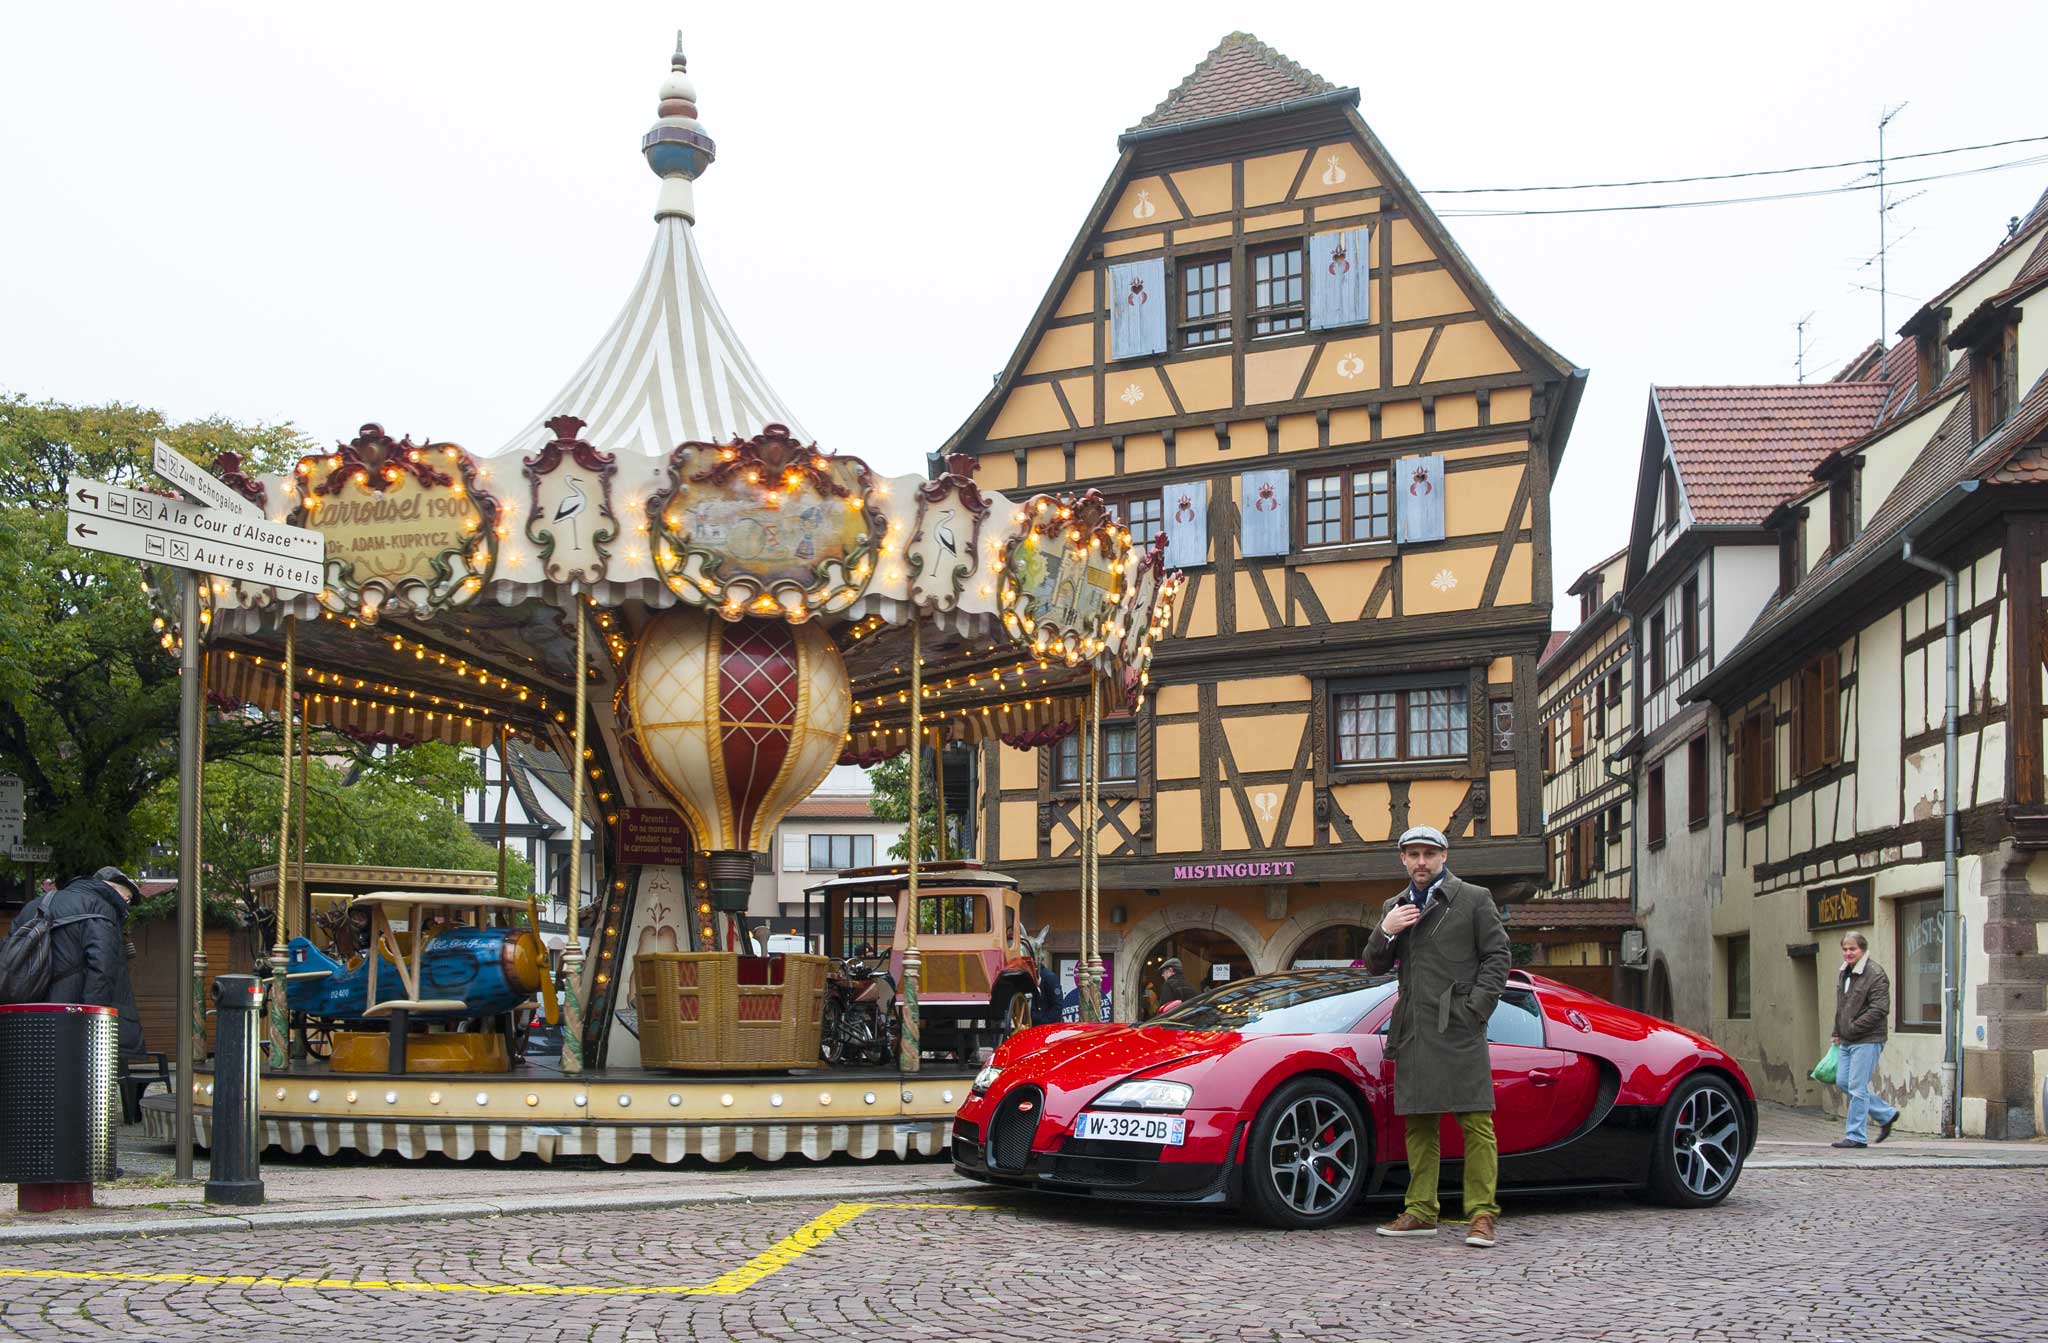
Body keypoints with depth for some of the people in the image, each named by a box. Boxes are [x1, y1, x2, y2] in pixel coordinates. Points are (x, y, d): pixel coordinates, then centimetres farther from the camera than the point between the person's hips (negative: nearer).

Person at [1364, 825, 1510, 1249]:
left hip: (1458, 1029, -5)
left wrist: (1475, 1007, -8)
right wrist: (1385, 933, -3)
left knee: (1475, 1122, -9)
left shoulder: (1474, 899, 5)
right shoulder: (1394, 908, 19)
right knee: (1418, 1124, 8)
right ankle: (1420, 1212, 12)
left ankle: (1482, 1214, -8)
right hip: (1413, 1032, 5)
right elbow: (1375, 967, 18)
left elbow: (1497, 955, 2)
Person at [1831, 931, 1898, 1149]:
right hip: (1847, 1041, 9)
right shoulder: (1844, 973, 14)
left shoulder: (1875, 974, -13)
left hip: (1866, 1041, -9)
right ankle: (1887, 1114, 25)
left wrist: (1853, 1028, -17)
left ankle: (1856, 1136, 1)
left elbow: (1880, 1009, -19)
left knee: (1857, 1087, -7)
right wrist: (1837, 1032, 16)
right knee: (1843, 1082, 11)